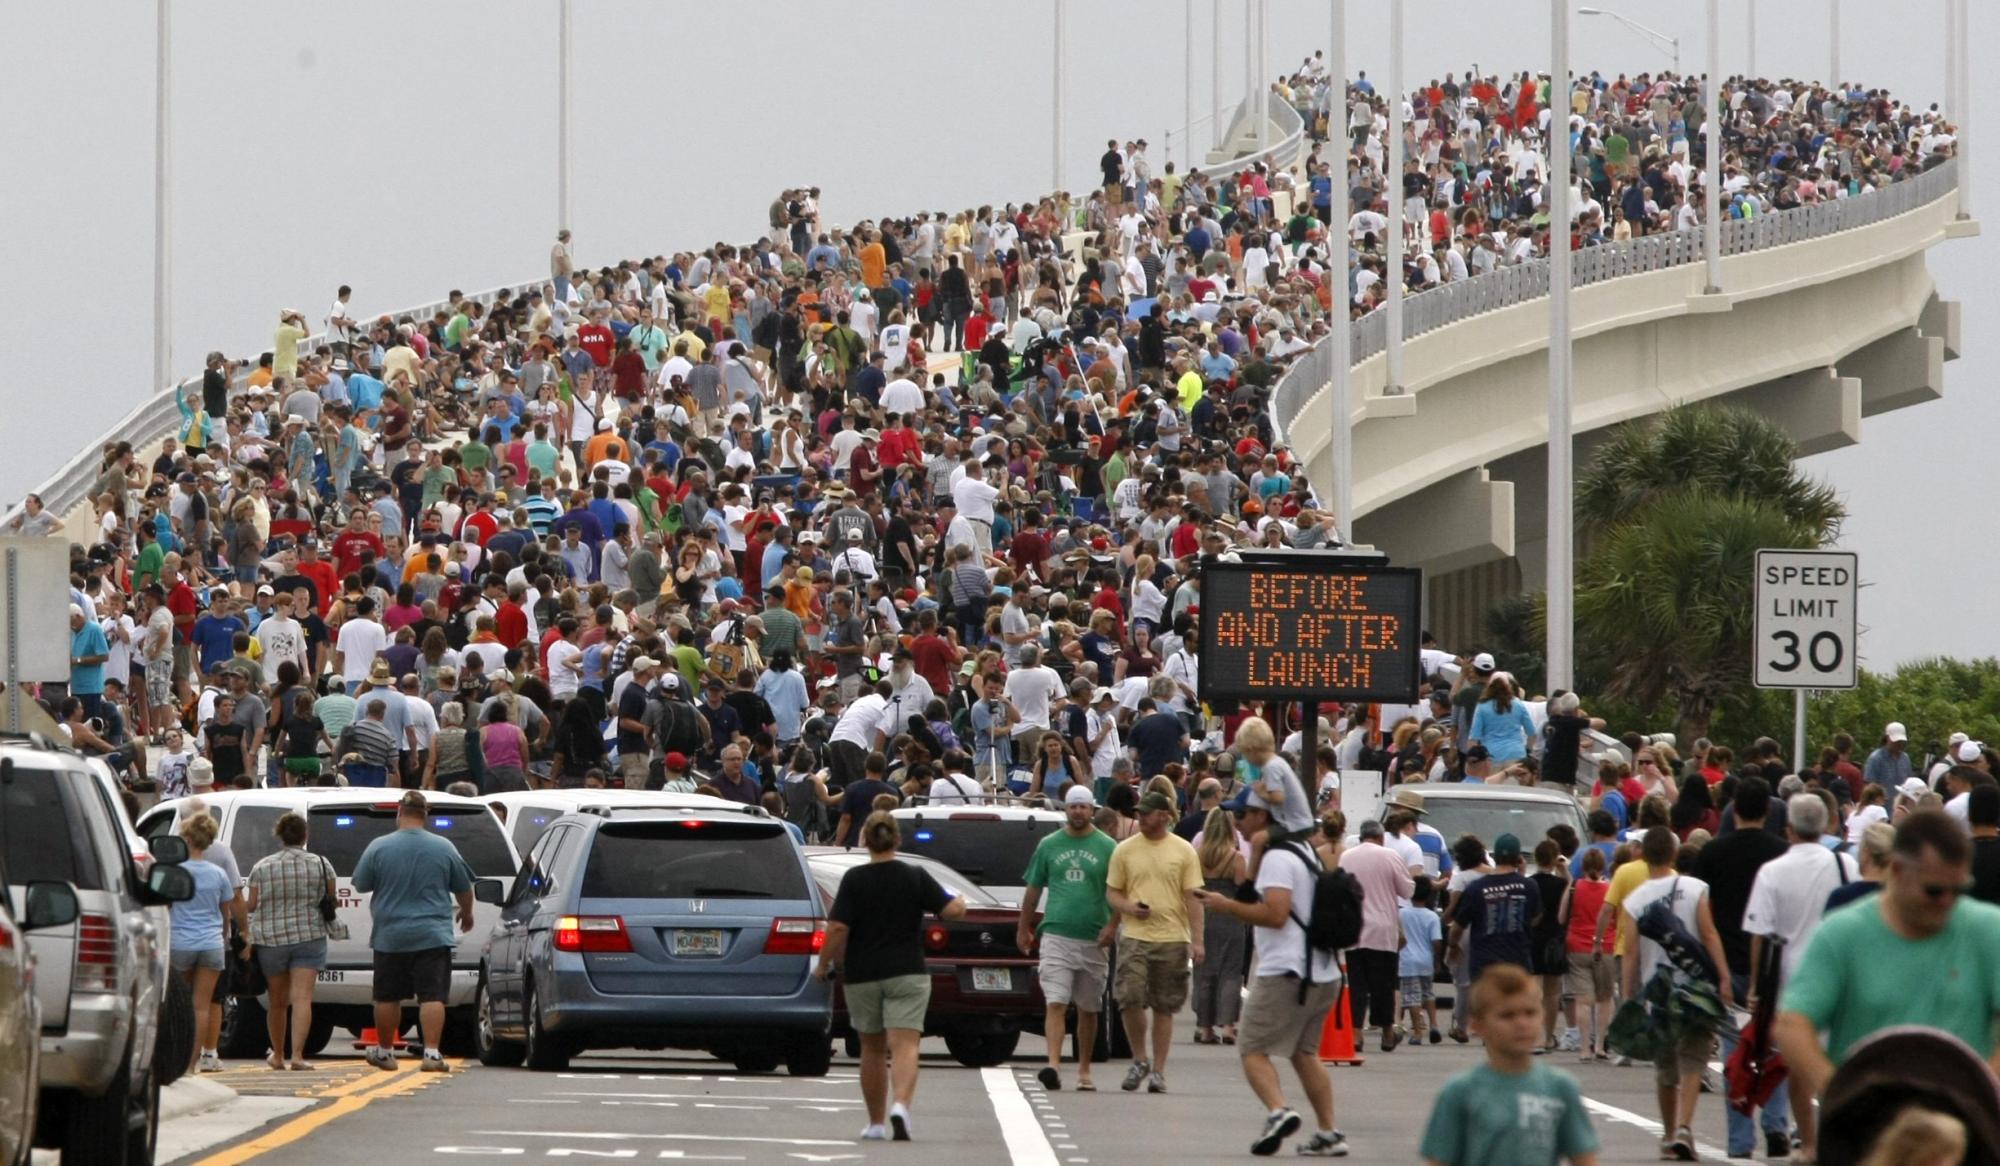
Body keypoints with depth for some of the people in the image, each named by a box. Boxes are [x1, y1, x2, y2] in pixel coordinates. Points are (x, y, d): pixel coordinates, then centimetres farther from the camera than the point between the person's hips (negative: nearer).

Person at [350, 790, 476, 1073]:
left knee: (388, 997, 12)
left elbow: (361, 885, 4)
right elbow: (463, 888, 10)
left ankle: (384, 1052, 23)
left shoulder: (379, 848, -6)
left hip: (390, 937, 0)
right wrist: (466, 913, 30)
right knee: (432, 996, -4)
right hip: (433, 937, 0)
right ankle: (431, 1052, -13)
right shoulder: (444, 848, -2)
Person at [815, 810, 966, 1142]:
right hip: (907, 974, -1)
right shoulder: (916, 878, -4)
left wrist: (824, 965, 2)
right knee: (904, 1046, -8)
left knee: (873, 1050, 15)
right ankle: (900, 1106, -33)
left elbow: (837, 929, -12)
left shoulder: (854, 880, -7)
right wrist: (959, 900, 16)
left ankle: (876, 1123, 23)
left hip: (862, 975, 1)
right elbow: (954, 911, -7)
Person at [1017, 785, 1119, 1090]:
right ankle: (1053, 1065, -22)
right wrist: (1023, 928, 16)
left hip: (1093, 939, 0)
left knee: (1088, 1009, 10)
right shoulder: (1049, 845, 8)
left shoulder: (1107, 847, 4)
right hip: (1056, 936, 0)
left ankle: (1083, 1071, 19)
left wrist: (1112, 925, -9)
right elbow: (1033, 890, 15)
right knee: (1055, 1004, -12)